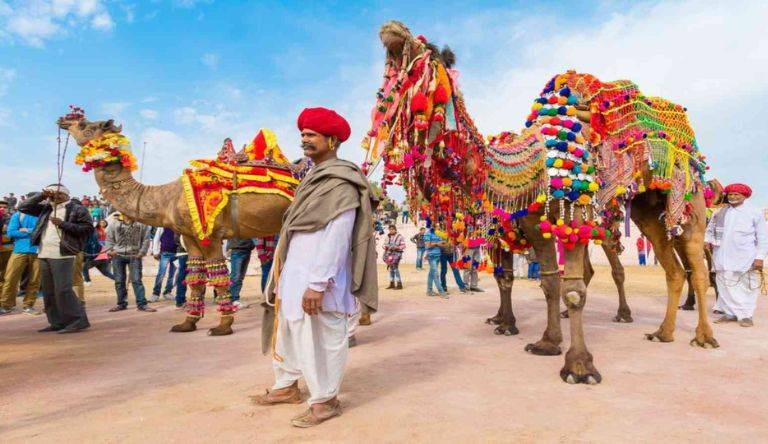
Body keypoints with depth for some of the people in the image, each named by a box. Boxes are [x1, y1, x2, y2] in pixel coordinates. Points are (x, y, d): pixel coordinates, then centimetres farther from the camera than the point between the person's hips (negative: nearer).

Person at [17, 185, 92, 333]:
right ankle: (57, 322, 19)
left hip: (62, 255, -8)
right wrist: (41, 195, 8)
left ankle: (79, 320, -6)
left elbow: (88, 227, -10)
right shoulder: (46, 209, 18)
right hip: (44, 255, 8)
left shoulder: (77, 209, -1)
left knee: (63, 290, -12)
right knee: (49, 291, 11)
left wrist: (63, 224, -13)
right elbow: (23, 207, 20)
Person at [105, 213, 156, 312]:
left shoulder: (141, 224, 1)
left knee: (136, 280, -4)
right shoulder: (114, 224, 5)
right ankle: (121, 303, 20)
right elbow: (109, 239, 11)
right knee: (119, 281, 9)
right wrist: (109, 251, -1)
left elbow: (146, 239, 2)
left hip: (134, 256, -2)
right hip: (118, 256, 2)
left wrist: (141, 252, -4)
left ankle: (141, 304, -1)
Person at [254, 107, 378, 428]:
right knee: (288, 329, 18)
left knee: (322, 338, 1)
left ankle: (325, 401, 16)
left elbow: (337, 237, -21)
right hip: (294, 272, 9)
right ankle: (287, 386, 35)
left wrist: (318, 284, -24)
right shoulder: (314, 178, 16)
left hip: (318, 276, -9)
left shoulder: (341, 183, -14)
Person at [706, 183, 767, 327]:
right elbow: (710, 230, 20)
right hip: (724, 259, 3)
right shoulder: (720, 213, 9)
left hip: (746, 260, -2)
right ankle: (731, 313, 13)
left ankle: (746, 315, 11)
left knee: (747, 288, 2)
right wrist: (707, 240, 0)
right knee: (726, 286, 4)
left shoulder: (754, 213, 1)